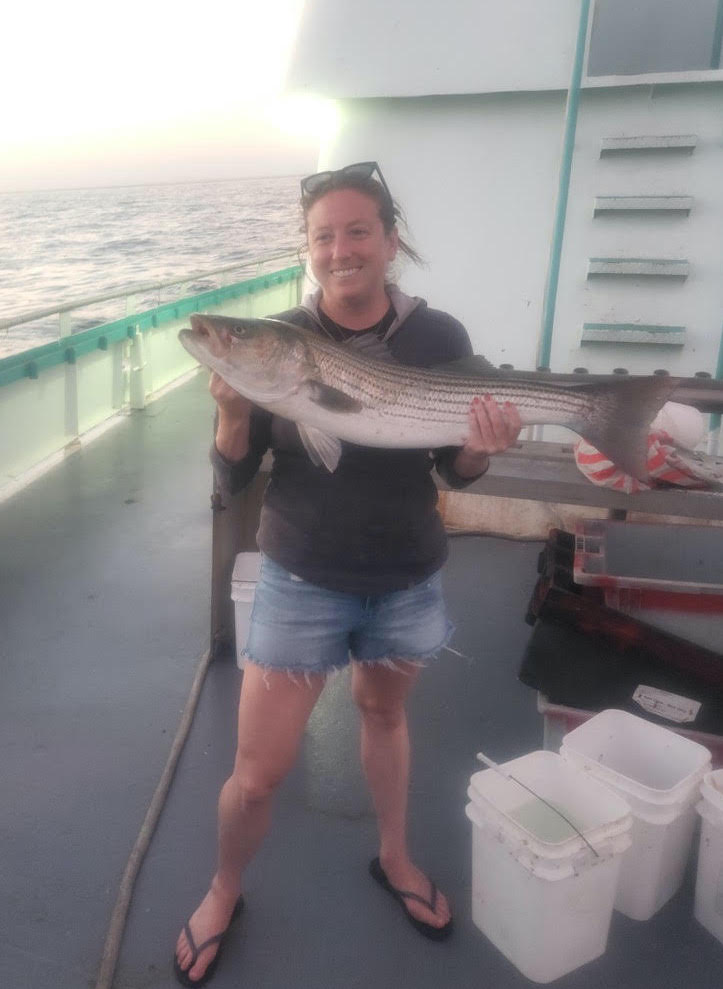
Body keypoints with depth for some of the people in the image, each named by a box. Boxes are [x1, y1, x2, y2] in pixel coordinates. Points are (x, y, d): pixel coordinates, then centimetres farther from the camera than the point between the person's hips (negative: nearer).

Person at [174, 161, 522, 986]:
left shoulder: (439, 339, -8)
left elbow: (455, 471, 0)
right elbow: (234, 480, -8)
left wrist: (481, 448, -22)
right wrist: (234, 416, -27)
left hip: (407, 582, 2)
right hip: (300, 583, -1)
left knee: (384, 711, 25)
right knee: (257, 772, 3)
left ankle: (394, 857, 51)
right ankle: (223, 892, 36)